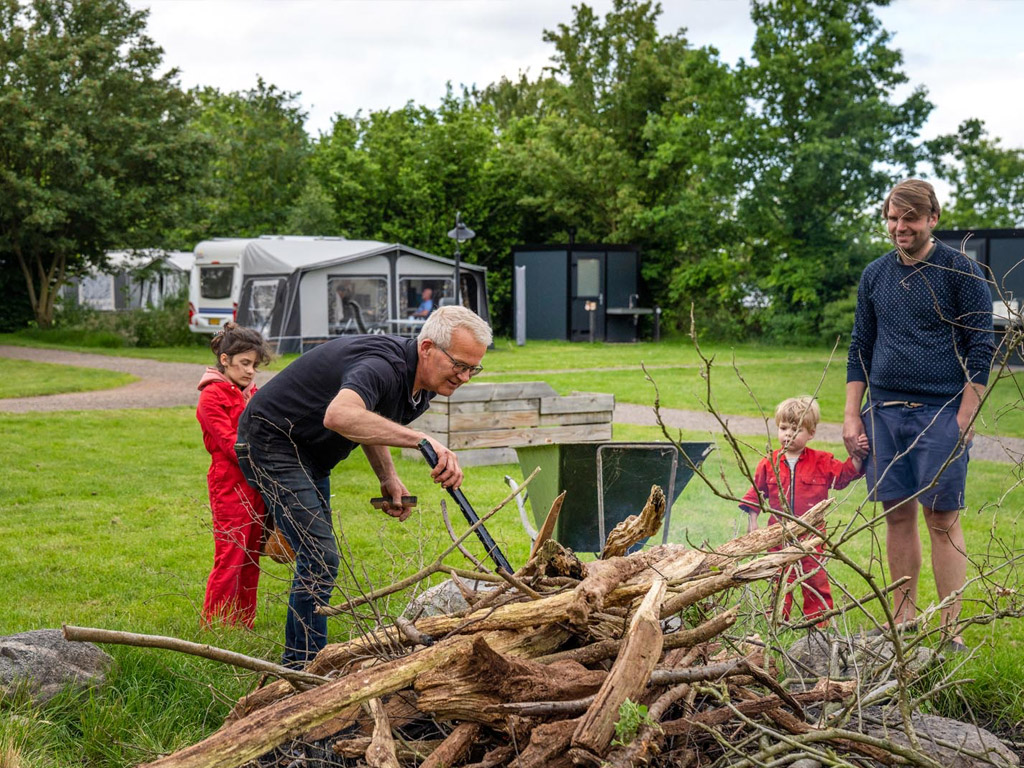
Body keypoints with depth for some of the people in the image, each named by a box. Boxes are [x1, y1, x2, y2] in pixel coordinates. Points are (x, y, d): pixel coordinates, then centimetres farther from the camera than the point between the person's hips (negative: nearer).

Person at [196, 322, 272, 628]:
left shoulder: (252, 393, 18)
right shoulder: (212, 396, -7)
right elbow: (230, 443, -15)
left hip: (256, 486, 8)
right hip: (230, 486, -8)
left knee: (251, 558, 11)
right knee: (230, 559, -7)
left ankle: (244, 624, 18)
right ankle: (215, 626, 1)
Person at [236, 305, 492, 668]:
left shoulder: (421, 384, -1)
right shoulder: (383, 366, -32)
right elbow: (340, 415, -54)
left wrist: (388, 478, 3)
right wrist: (419, 439, -57)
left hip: (310, 453, 10)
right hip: (273, 442, -10)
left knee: (317, 556, 16)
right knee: (319, 558, -15)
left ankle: (296, 664, 28)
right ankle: (304, 669, -5)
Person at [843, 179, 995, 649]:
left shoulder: (961, 271, -3)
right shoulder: (874, 276, 11)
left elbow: (980, 349, -5)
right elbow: (860, 349, 15)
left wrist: (965, 419, -11)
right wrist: (852, 416, 8)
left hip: (941, 412, -4)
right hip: (885, 411, 4)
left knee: (942, 517, -3)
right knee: (898, 514, 8)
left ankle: (951, 630, 2)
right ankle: (904, 617, 17)